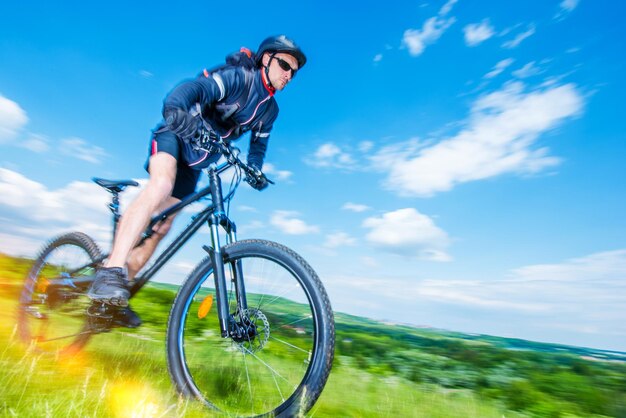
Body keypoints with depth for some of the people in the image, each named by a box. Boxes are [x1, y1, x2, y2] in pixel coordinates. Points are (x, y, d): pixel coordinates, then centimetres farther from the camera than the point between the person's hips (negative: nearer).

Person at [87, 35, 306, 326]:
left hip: (195, 161, 6)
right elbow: (195, 87, -31)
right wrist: (175, 108, -52)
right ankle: (110, 271, -37)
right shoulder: (238, 77, -16)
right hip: (175, 135, -5)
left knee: (160, 227, 0)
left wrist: (255, 170, -10)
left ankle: (117, 295, 10)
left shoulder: (270, 109, 6)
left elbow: (258, 144, 10)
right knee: (162, 184, -38)